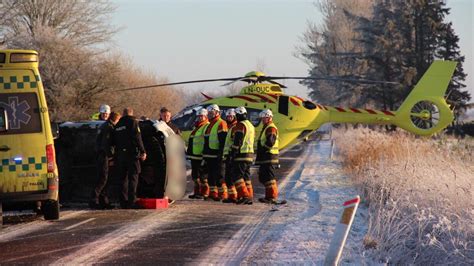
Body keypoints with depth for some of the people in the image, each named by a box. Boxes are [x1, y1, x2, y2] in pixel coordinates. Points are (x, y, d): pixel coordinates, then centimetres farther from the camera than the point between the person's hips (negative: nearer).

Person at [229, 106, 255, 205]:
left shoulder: (240, 125, -11)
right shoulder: (251, 125, 18)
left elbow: (237, 141, -17)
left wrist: (232, 154, -14)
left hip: (241, 155, -9)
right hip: (250, 154, 9)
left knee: (237, 176, -7)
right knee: (246, 176, 12)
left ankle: (244, 196, -15)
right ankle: (250, 196, 10)